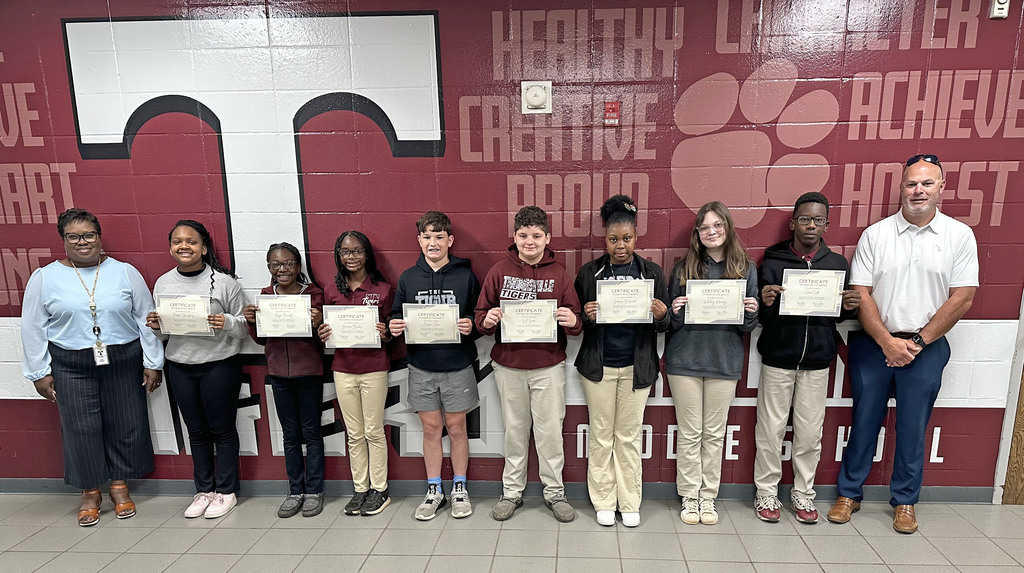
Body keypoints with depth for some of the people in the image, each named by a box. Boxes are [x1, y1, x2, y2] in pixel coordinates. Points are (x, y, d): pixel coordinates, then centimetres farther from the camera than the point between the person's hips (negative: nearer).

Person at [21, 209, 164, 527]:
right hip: (71, 366, 0)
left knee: (124, 424, 6)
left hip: (123, 362, 0)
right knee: (81, 428, 3)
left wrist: (152, 362, 0)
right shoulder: (44, 278, 2)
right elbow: (33, 328, 5)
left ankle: (119, 485, 24)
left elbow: (146, 319, 2)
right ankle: (90, 492, 20)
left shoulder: (125, 272, 1)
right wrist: (39, 372, 2)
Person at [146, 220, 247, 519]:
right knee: (196, 430, 16)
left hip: (219, 365, -4)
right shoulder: (163, 283, 6)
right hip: (179, 367, 5)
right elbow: (163, 334, 14)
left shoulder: (223, 281, -9)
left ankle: (226, 491, 22)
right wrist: (155, 326, -8)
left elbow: (245, 326, -6)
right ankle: (204, 490, 30)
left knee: (222, 428, 7)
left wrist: (227, 323, -25)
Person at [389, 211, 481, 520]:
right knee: (430, 429, 11)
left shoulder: (466, 276, -2)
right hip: (421, 367, 2)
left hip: (458, 366, -2)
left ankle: (459, 489, 27)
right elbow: (397, 315, 11)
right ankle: (434, 491, 27)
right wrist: (395, 327, -11)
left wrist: (471, 326, -20)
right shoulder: (408, 278, 4)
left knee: (456, 428, 9)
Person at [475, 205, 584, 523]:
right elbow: (481, 313, 4)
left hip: (549, 366, 0)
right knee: (515, 430, 13)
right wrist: (487, 321, -18)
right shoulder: (499, 272, 2)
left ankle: (554, 492, 25)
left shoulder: (559, 274, 1)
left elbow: (575, 321, 2)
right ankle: (511, 492, 28)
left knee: (550, 431, 7)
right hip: (508, 365, 1)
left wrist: (572, 322, -20)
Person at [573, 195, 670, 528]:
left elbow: (665, 325, 6)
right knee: (601, 435, 8)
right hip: (598, 365, 0)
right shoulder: (589, 273, 1)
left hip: (637, 366, 0)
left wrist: (661, 316, -17)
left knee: (629, 436, 10)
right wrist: (586, 317, -17)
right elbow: (577, 322, 5)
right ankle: (604, 501, 24)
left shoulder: (652, 273, 3)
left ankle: (630, 503, 25)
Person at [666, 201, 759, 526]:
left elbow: (748, 327, 7)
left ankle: (708, 497, 25)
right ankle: (689, 497, 21)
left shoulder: (746, 270, 4)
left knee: (714, 433, 10)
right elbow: (671, 324, 5)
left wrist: (751, 313, -13)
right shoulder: (683, 268, 1)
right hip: (684, 361, -1)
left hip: (725, 362, 1)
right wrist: (675, 312, -16)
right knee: (689, 432, 7)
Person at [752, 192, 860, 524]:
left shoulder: (838, 264, 6)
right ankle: (766, 492, 19)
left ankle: (803, 493, 25)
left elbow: (839, 315, 11)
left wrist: (849, 307, -10)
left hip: (817, 361, 2)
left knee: (810, 432, 8)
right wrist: (766, 304, -25)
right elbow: (760, 318, -4)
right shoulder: (773, 263, -2)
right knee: (771, 429, 3)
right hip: (777, 359, -2)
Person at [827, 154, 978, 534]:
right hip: (873, 345, 0)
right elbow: (860, 294, -4)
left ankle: (904, 501, 27)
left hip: (926, 348, 0)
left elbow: (962, 299, -4)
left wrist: (917, 342, -9)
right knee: (864, 421, 8)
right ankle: (849, 493, 22)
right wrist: (887, 341, -12)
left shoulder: (960, 236, 0)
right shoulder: (875, 234, 0)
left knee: (912, 428, 9)